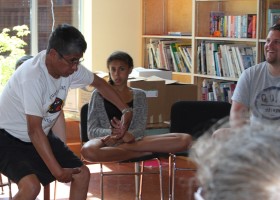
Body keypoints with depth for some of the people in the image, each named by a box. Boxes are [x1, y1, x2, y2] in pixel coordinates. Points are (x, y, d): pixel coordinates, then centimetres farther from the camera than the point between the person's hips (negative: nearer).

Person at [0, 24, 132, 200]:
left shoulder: (69, 66, -9)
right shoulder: (33, 76, -32)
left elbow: (99, 83, 11)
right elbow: (34, 131, -33)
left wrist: (126, 111, 0)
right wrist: (58, 171, -35)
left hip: (43, 136, 8)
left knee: (82, 174, -2)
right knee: (31, 186, -31)